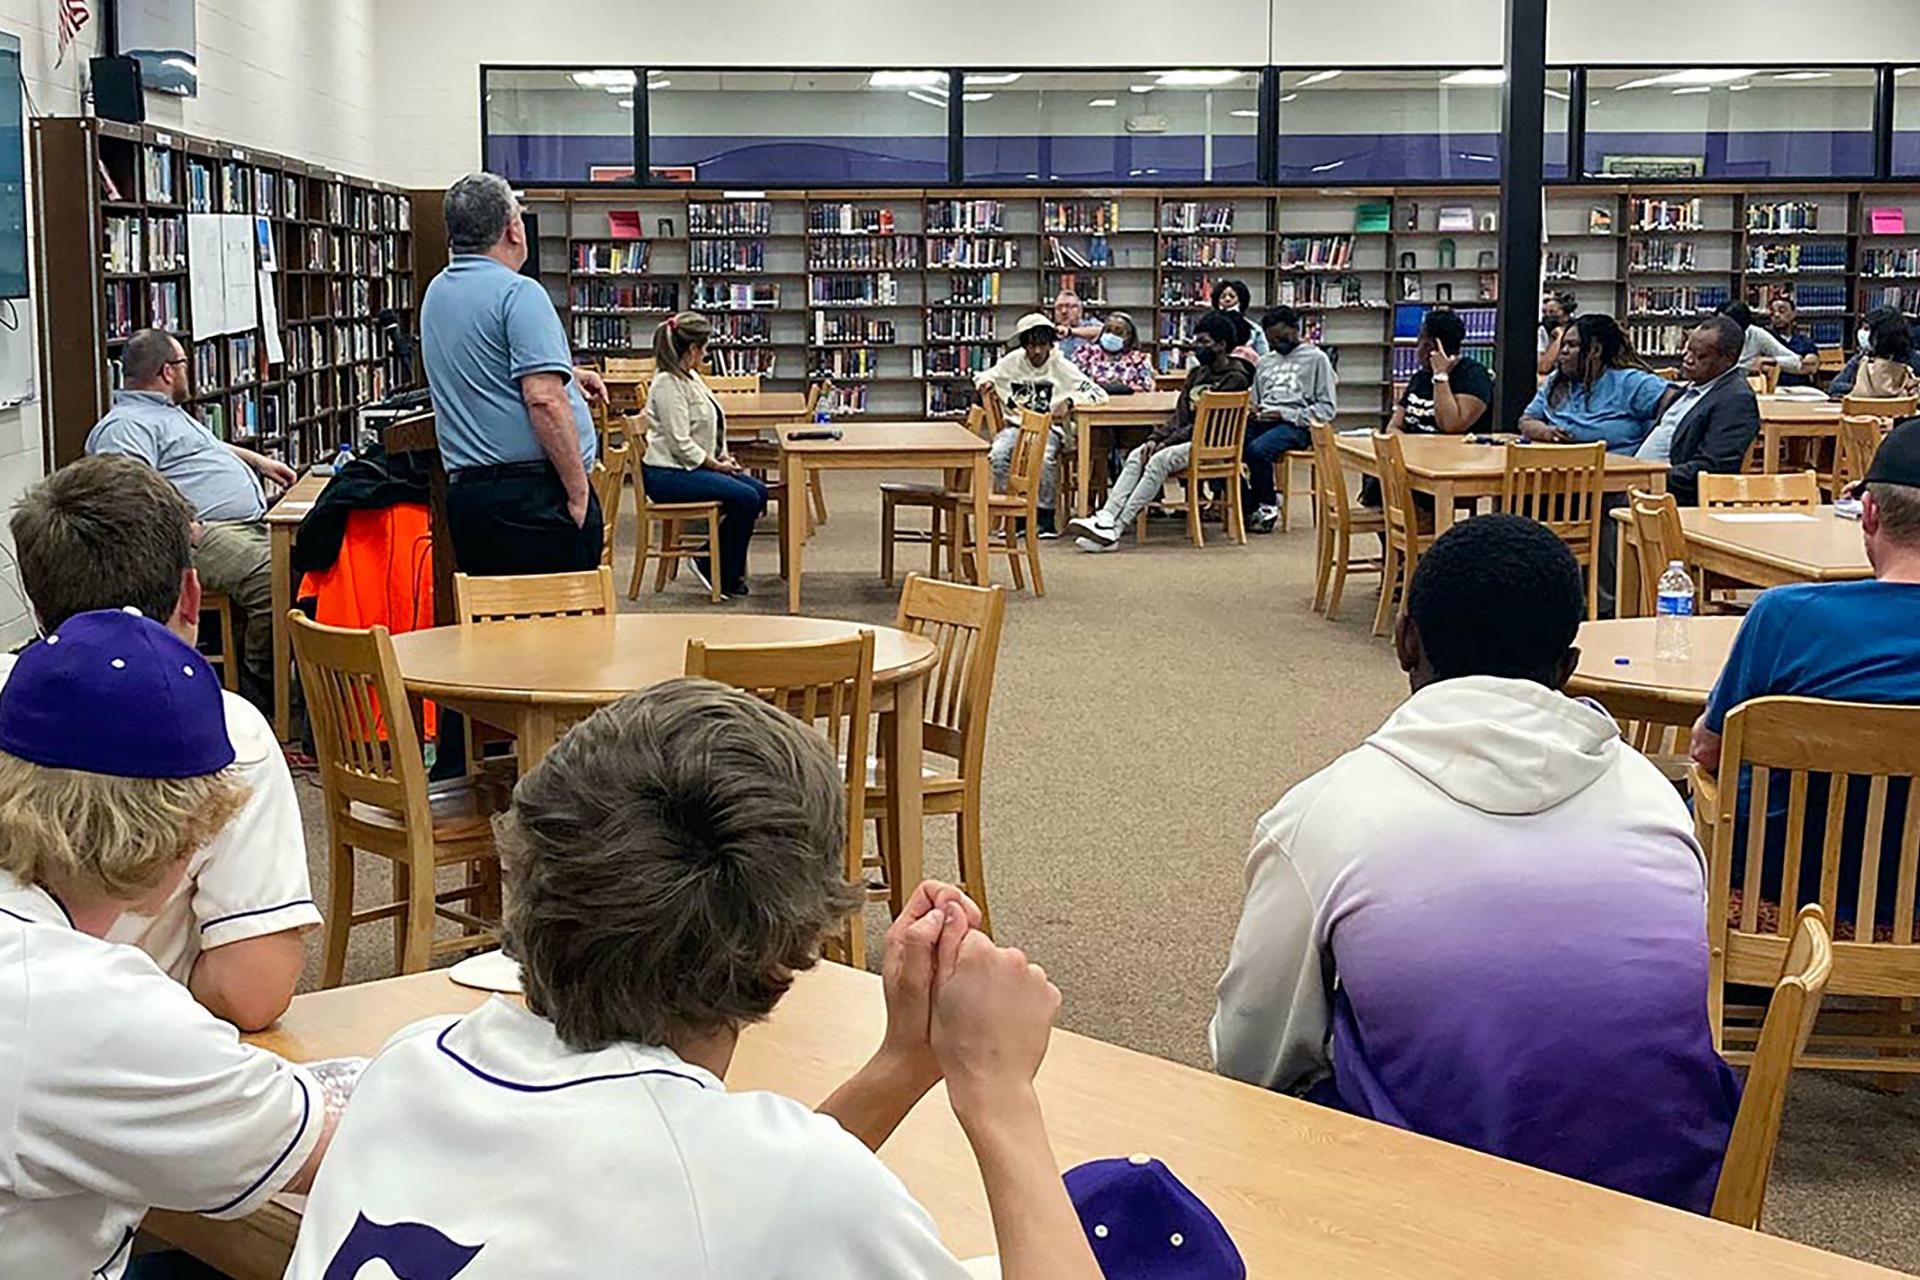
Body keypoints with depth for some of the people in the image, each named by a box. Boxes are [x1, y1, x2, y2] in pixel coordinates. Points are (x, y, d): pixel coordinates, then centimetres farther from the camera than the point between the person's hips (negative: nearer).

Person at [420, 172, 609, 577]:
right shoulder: (519, 293, -11)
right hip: (534, 492, -8)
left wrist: (566, 371, 41)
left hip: (464, 490, 8)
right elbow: (544, 400, -21)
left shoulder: (437, 293, 16)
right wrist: (579, 492, -16)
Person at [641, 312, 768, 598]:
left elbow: (708, 429, 22)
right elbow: (680, 443, -21)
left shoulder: (691, 378, 15)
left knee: (758, 490, -1)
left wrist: (724, 457, 6)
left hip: (694, 466, 10)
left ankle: (717, 561, 6)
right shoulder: (668, 383, -17)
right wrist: (716, 465, -11)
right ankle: (725, 576, -6)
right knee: (745, 498, -21)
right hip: (667, 475, -10)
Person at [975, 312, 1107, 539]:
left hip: (1049, 428, -2)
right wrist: (986, 381, -3)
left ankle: (1046, 516, -16)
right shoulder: (1013, 362, 6)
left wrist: (1070, 401, -22)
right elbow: (982, 376, 22)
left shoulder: (1062, 367, -2)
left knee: (1043, 459, -36)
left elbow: (1099, 394, -6)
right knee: (998, 456, -29)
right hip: (1016, 425, 3)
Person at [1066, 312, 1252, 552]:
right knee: (1136, 457, -14)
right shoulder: (1197, 373, 19)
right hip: (1187, 437, 8)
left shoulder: (1235, 377, -8)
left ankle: (1114, 530, -33)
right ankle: (1106, 517, -28)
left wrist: (1168, 442, -17)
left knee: (1159, 460, -29)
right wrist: (1156, 438, -2)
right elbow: (1180, 415, 16)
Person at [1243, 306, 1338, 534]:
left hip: (1295, 424, -6)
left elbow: (1327, 409, -2)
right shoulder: (1265, 361, 25)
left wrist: (1285, 414, -12)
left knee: (1257, 449, -35)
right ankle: (1248, 504, -10)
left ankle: (1268, 504, -12)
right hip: (1263, 421, 6)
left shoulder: (1316, 358, 6)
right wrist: (1253, 410, 3)